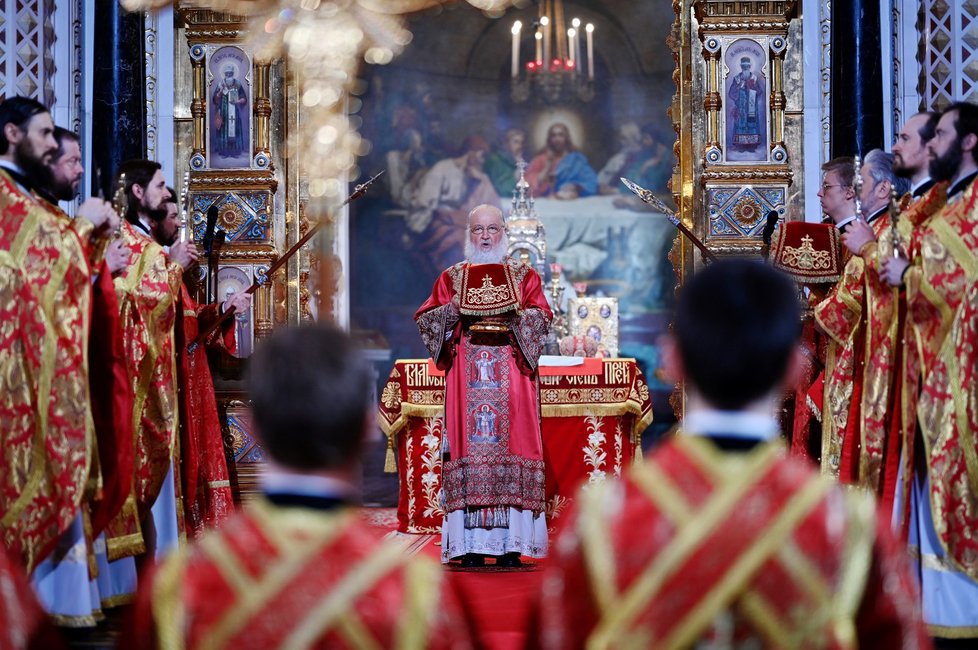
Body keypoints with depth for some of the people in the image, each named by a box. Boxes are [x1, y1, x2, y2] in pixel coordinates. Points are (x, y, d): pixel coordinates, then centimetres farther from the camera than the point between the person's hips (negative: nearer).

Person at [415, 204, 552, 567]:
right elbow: (424, 319, 8)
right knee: (468, 444, -7)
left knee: (511, 440, -8)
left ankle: (510, 544, -6)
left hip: (511, 375, 0)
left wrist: (516, 312, -14)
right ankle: (471, 545, -7)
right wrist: (453, 309, -10)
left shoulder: (523, 276, 15)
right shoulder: (452, 277, 16)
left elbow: (542, 318, 4)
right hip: (466, 378, 0)